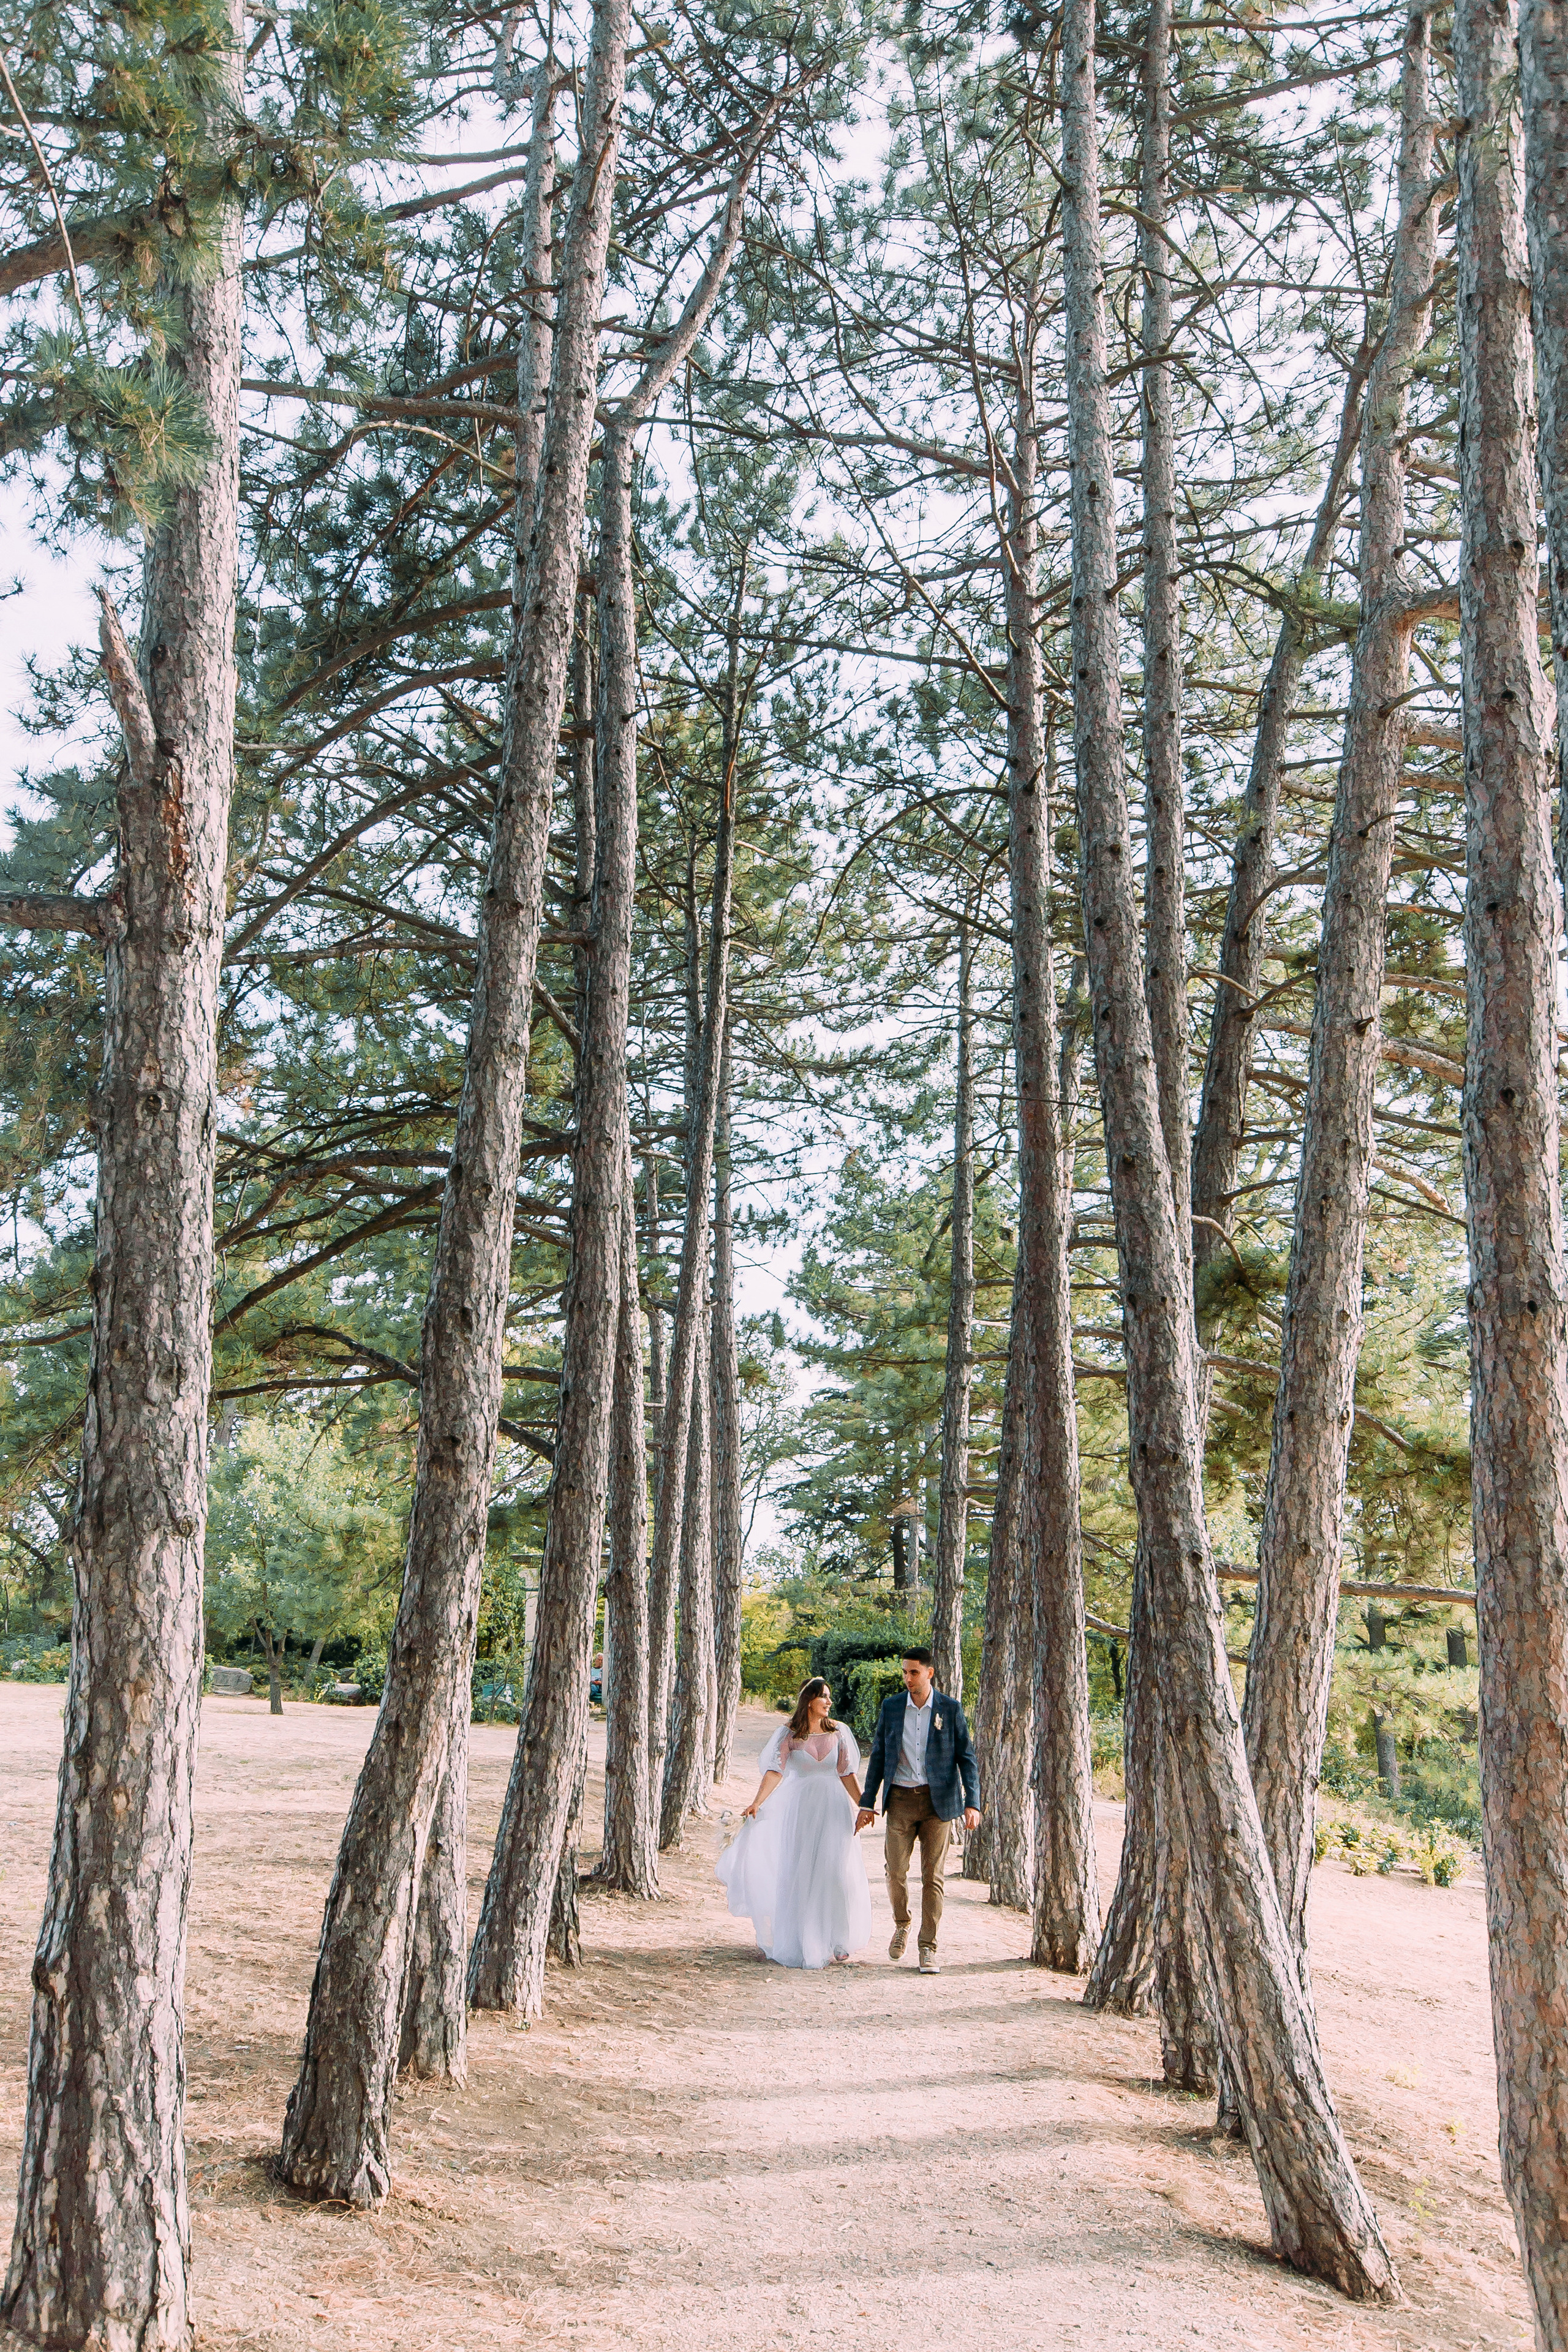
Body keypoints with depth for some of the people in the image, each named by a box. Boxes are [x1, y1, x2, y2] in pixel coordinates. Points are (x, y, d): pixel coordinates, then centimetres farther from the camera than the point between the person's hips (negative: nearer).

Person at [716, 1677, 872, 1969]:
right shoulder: (790, 1734, -2)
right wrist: (757, 1802, -22)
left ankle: (835, 1942, 13)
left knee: (836, 1873, -2)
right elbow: (774, 1771, -10)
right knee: (797, 1874, -1)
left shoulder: (839, 1732, 4)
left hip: (834, 1808, 1)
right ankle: (799, 1943, 10)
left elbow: (848, 1774, 6)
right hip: (799, 1808, -1)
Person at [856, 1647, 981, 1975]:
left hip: (938, 1801, -2)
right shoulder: (891, 1706, 5)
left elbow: (966, 1758, 1)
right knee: (896, 1872, -1)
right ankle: (902, 1925, 27)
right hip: (900, 1800, 2)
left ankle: (928, 1948, 8)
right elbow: (879, 1756, 10)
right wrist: (867, 1803, 7)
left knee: (932, 1877, -1)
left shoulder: (950, 1709, -1)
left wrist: (972, 1803, -10)